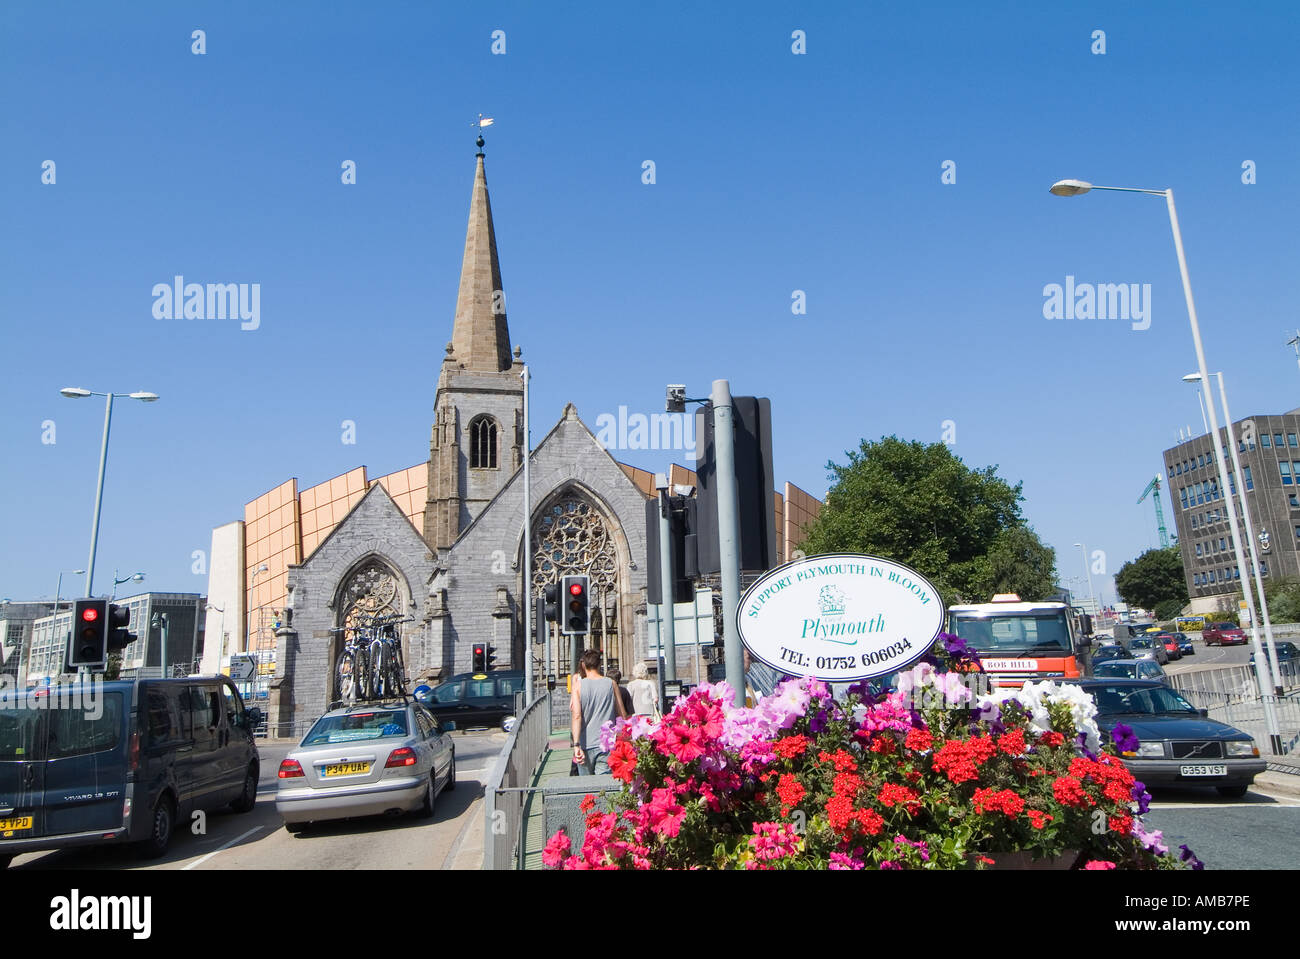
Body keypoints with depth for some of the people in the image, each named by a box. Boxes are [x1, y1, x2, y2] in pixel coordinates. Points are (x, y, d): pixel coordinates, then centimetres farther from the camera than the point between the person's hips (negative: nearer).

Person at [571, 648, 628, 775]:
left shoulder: (578, 685, -2)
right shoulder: (611, 684, 3)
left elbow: (576, 715, -13)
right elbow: (622, 715, 5)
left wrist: (576, 745, -17)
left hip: (586, 745, 0)